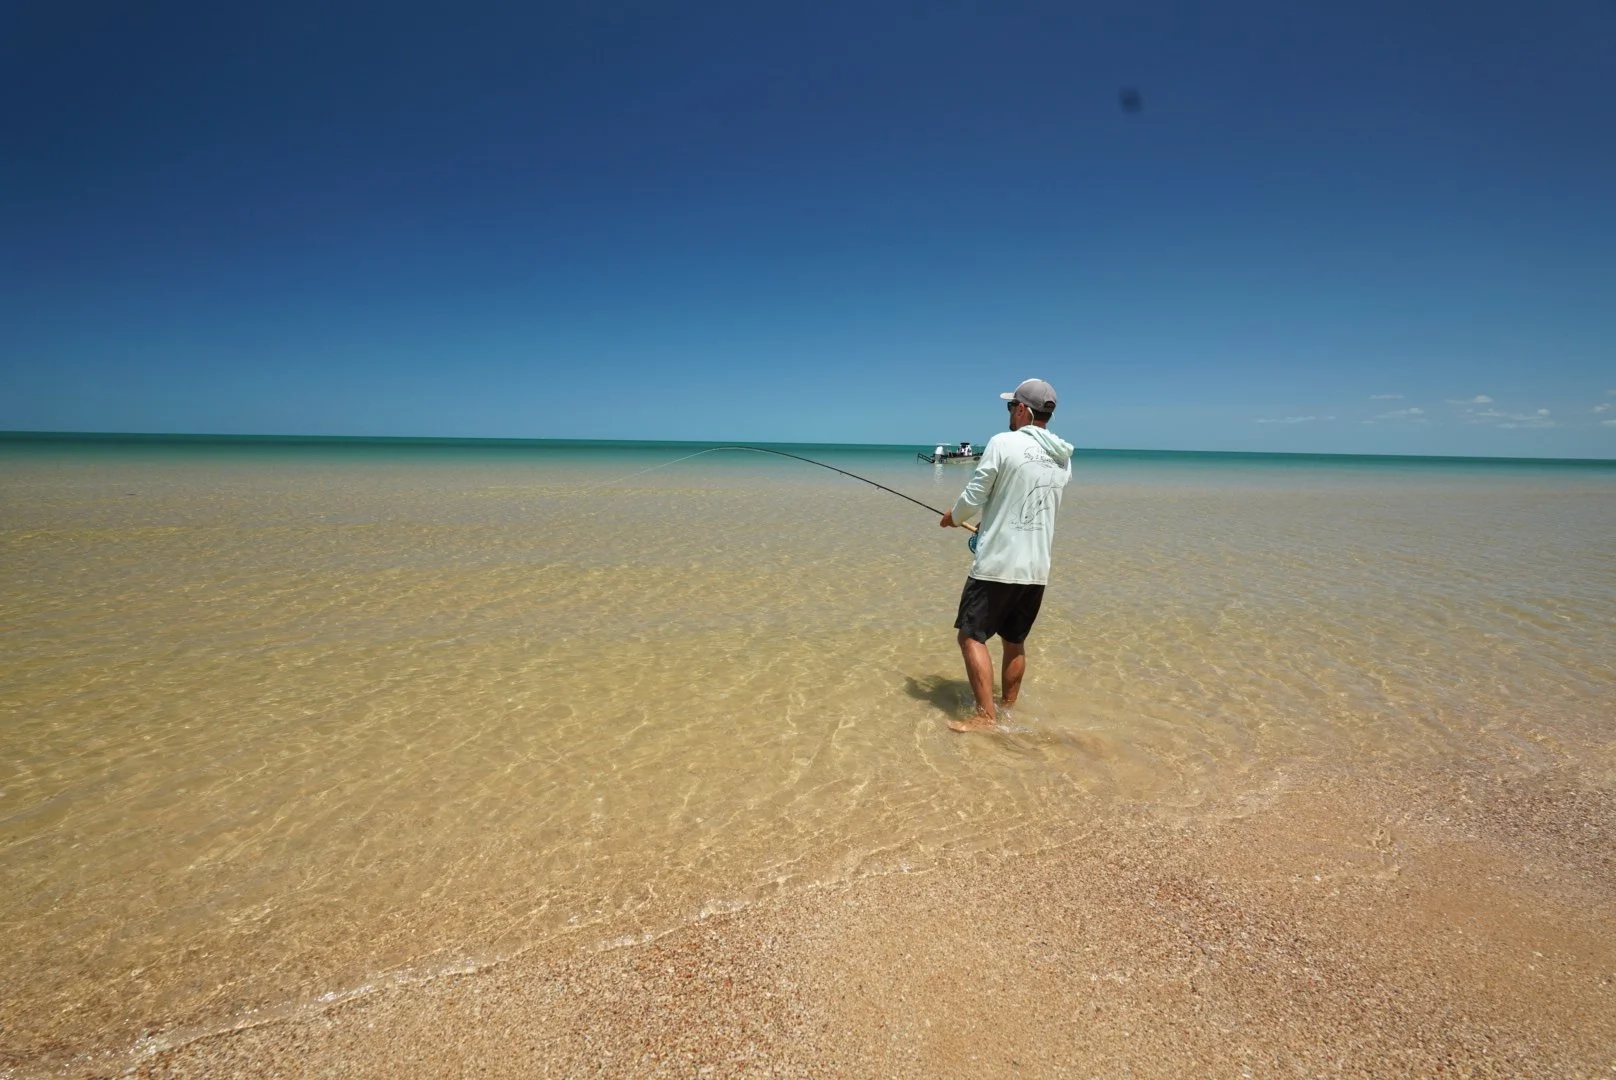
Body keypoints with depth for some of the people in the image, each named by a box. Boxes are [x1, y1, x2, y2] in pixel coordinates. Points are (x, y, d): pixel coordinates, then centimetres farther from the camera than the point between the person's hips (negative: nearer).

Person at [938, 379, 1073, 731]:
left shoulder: (1003, 443, -11)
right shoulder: (1063, 458, 10)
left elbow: (974, 497, -9)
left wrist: (952, 517, 13)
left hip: (997, 565, -7)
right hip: (1037, 569, 7)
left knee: (972, 636, 1)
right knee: (1015, 641, 18)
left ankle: (986, 716, -3)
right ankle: (1009, 708, 27)